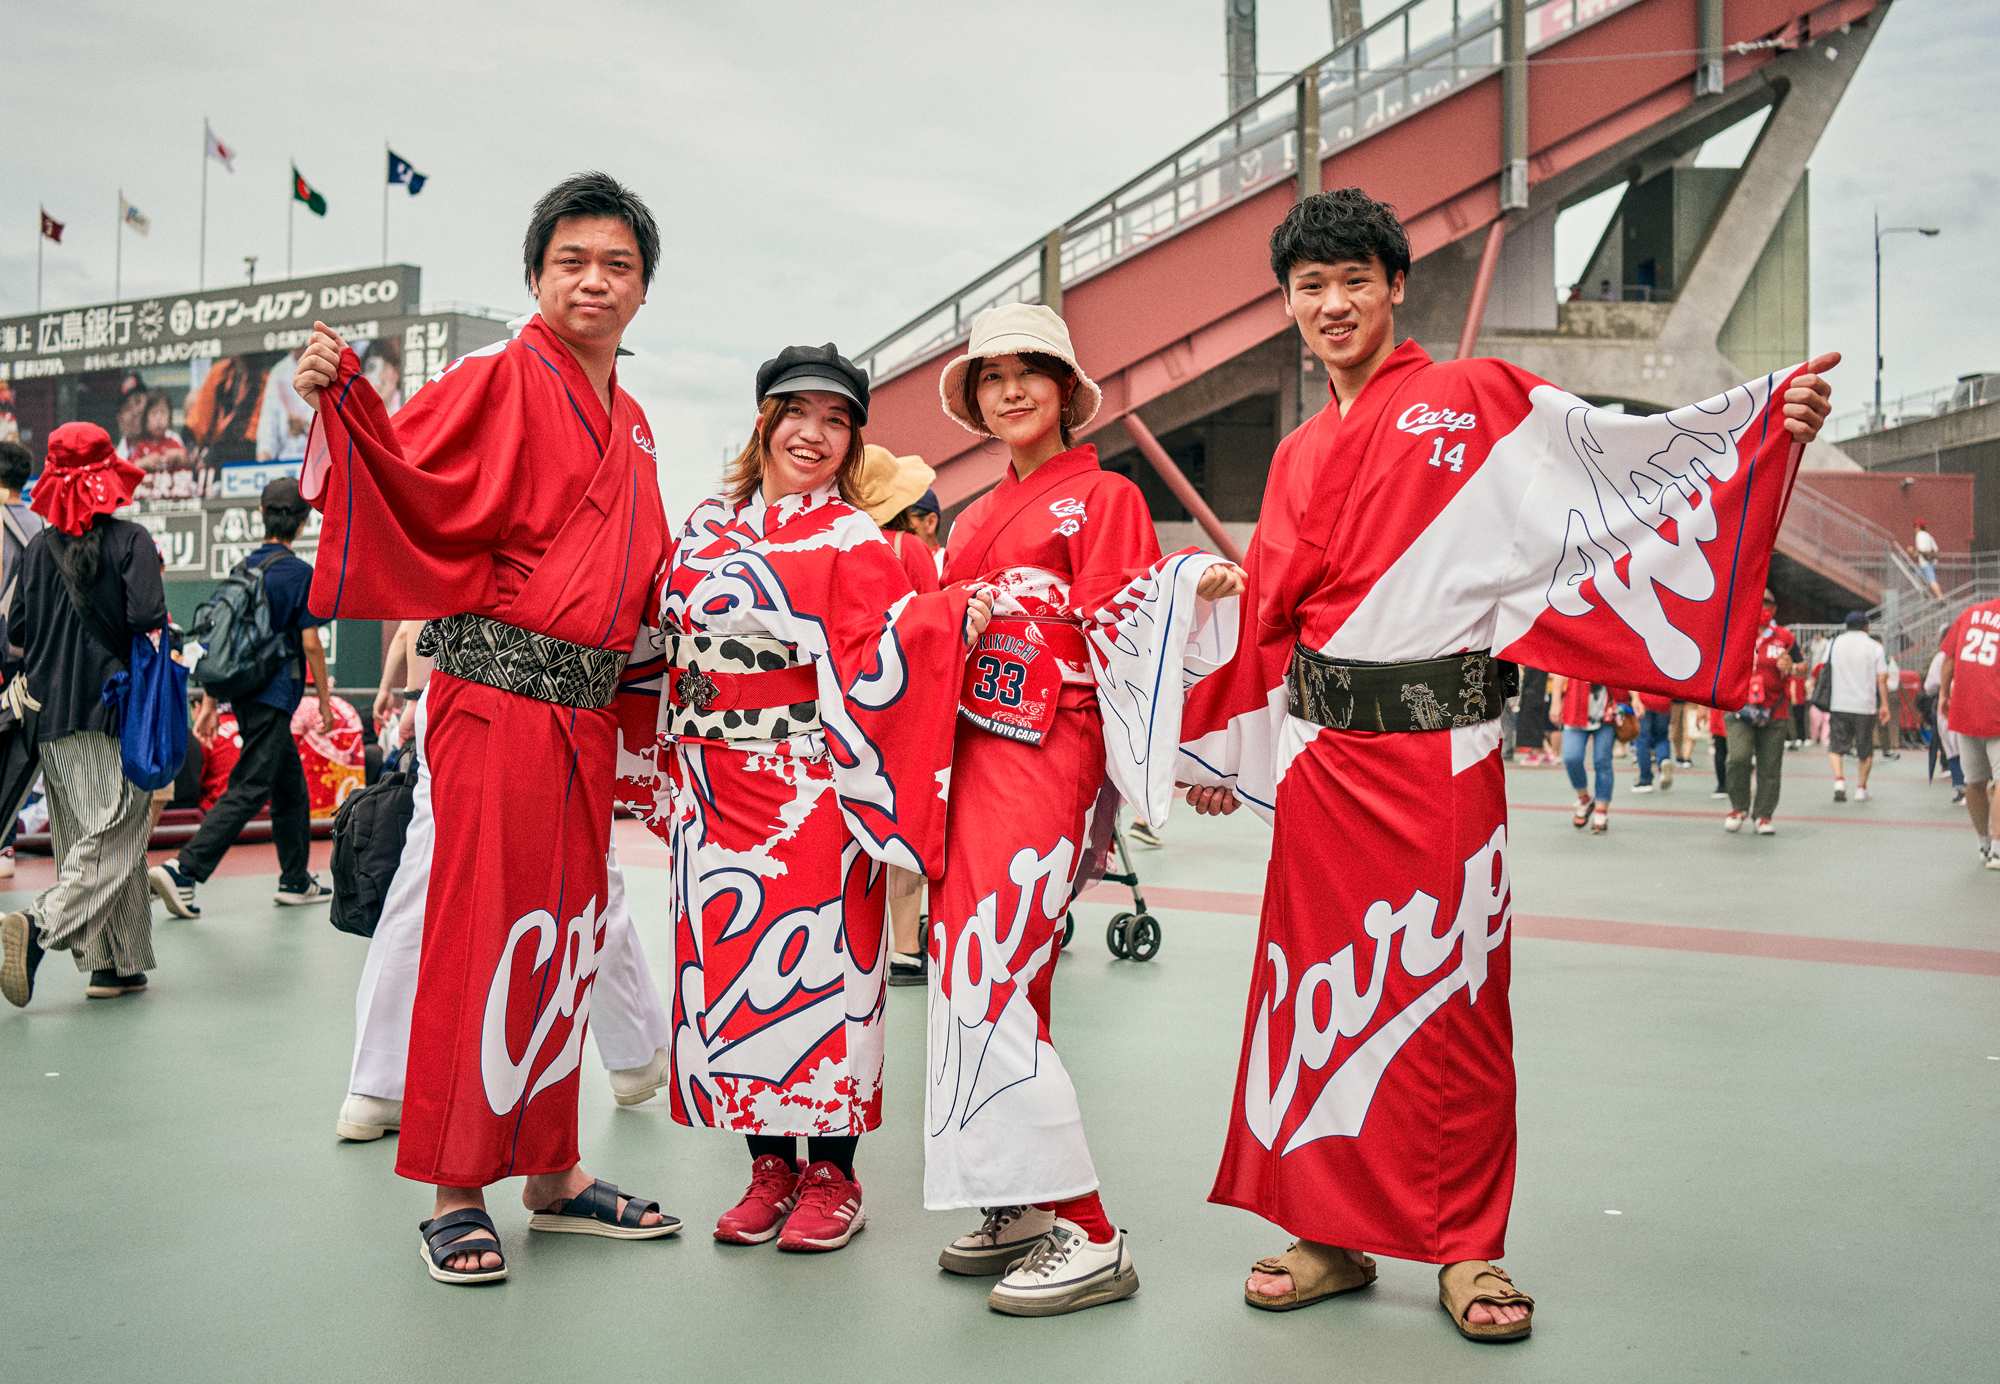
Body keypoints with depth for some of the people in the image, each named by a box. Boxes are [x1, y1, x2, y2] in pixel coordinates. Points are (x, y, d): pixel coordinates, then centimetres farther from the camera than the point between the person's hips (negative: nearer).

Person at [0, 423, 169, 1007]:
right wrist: (157, 630, 1)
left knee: (82, 838, 10)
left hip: (53, 714, 5)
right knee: (114, 838, -4)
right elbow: (146, 619, -17)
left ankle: (114, 964, 9)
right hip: (115, 707, -5)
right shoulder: (130, 540, -7)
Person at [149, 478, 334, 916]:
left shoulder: (243, 567, 10)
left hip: (243, 693, 8)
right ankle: (183, 870, -16)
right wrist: (324, 695, 0)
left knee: (291, 787, 17)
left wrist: (210, 702, 14)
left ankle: (296, 881, 23)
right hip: (274, 695, -8)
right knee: (248, 790, -7)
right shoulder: (300, 572, -9)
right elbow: (310, 642, -12)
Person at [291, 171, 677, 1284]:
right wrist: (341, 399, -31)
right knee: (486, 930, -4)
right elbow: (407, 481, -16)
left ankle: (552, 1172, 22)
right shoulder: (499, 382, -3)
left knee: (566, 932, 11)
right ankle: (457, 1190, 9)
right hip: (497, 689, -7)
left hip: (589, 709, 7)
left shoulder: (629, 423, 19)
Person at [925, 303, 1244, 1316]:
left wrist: (1189, 587, -25)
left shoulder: (1102, 498, 0)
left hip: (1047, 754, -8)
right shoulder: (977, 517, 21)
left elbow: (1120, 632, -10)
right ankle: (1019, 1209, 20)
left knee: (987, 983, -15)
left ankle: (1087, 1239, -9)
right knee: (978, 978, 9)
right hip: (975, 752, 8)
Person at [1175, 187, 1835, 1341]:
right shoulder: (1301, 456, 17)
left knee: (1449, 988, 1)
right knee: (1325, 982, 7)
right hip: (1321, 753, 5)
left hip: (1438, 746, -4)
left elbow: (1615, 456, -9)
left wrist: (1771, 416, -23)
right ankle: (1333, 1231, 21)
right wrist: (1221, 753, 27)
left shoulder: (1475, 401, 2)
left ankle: (1467, 1247, 16)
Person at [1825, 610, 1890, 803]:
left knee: (1836, 745, 5)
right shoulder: (1875, 647, 1)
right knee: (1865, 749, 13)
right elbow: (1882, 679, -2)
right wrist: (1884, 705, 3)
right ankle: (1861, 787, 14)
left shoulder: (1834, 644, 6)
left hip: (1838, 705, 1)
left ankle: (1839, 779, -17)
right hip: (1866, 706, -1)